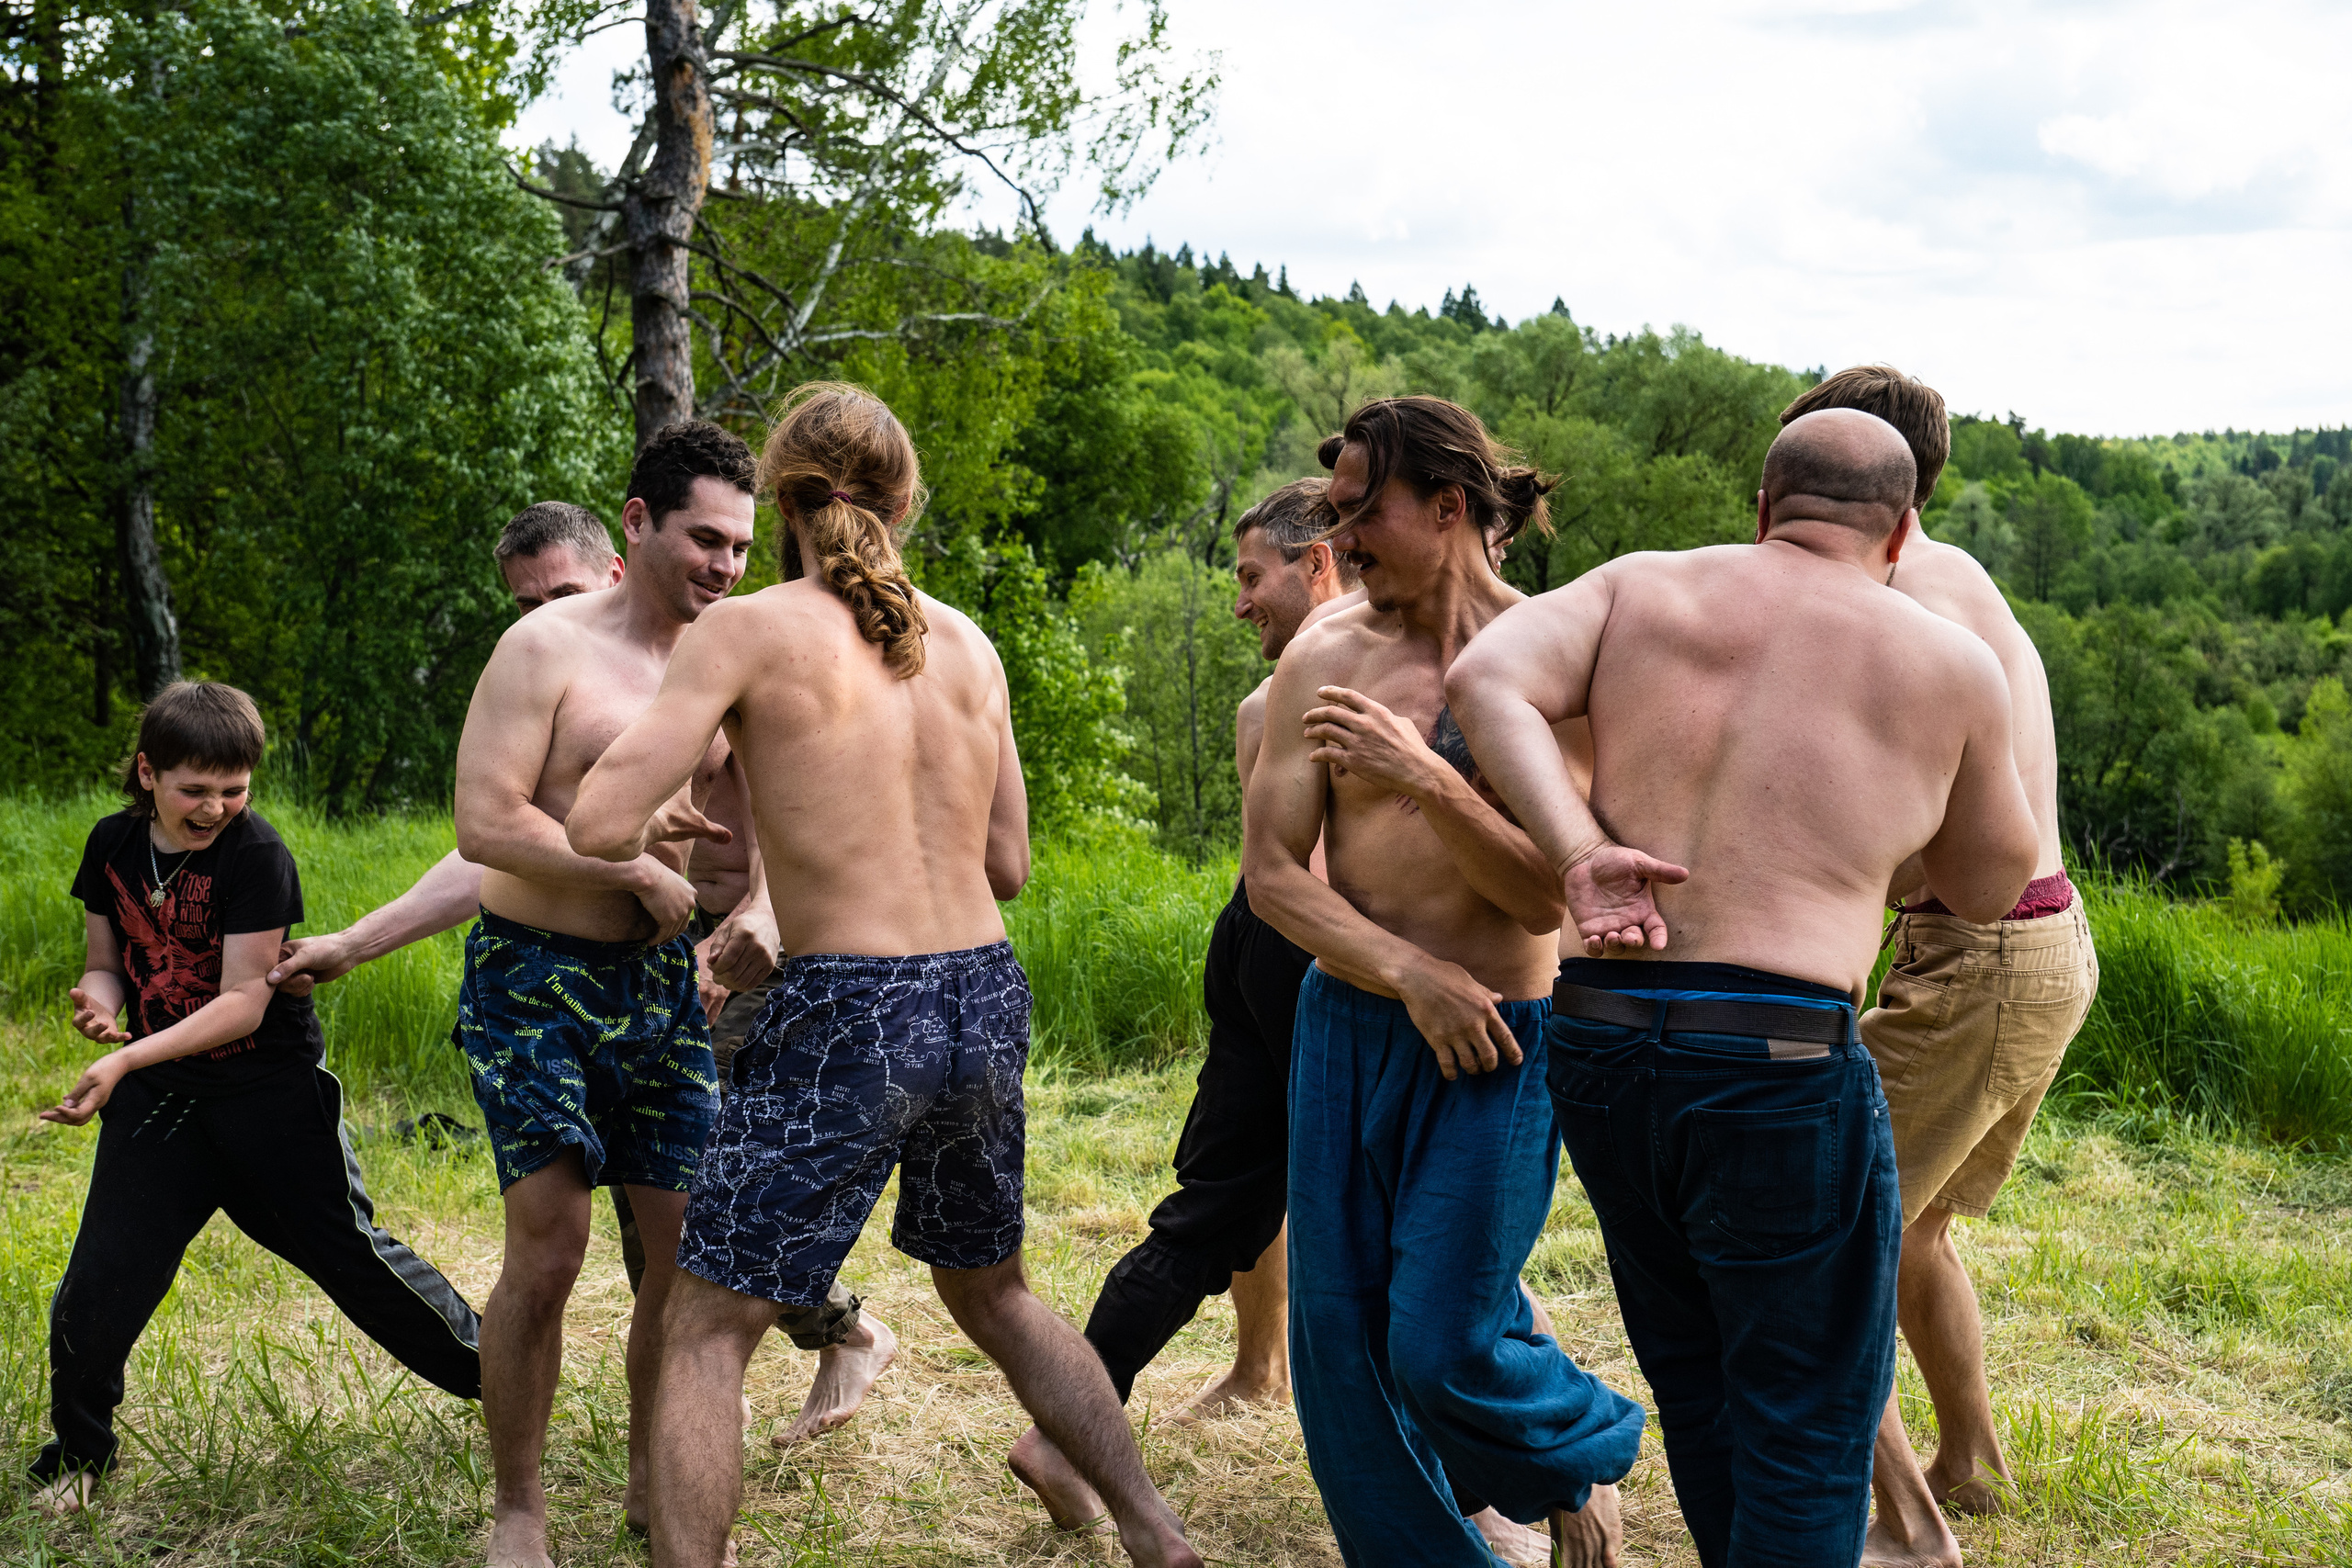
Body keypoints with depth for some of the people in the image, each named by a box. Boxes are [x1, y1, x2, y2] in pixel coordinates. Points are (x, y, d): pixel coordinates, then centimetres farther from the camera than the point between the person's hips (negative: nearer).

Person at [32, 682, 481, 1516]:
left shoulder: (256, 853, -17)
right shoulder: (113, 846, 0)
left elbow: (244, 1001, -20)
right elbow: (107, 963, 11)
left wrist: (126, 1061, -28)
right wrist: (99, 1002, -14)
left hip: (271, 1091, -4)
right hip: (157, 1097, 4)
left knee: (350, 1252, 2)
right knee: (100, 1277, 1)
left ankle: (497, 1372, 19)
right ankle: (78, 1454, 24)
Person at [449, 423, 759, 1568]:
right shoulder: (548, 647, -10)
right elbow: (483, 825, -18)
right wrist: (643, 870, -16)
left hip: (660, 980, 6)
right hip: (536, 983, -6)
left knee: (690, 1248, 4)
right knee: (548, 1247, -10)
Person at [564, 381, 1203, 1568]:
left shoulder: (747, 632, -6)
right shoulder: (968, 644, 9)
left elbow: (598, 826, -12)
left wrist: (655, 825, 10)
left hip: (847, 1022, -6)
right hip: (985, 1000, 6)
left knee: (705, 1334, 8)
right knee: (994, 1292, 27)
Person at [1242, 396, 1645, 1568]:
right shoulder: (1324, 658, 1)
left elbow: (1546, 897, -12)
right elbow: (1271, 874, -1)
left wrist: (1426, 778, -25)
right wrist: (1410, 972, -14)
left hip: (1494, 1046, -4)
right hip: (1345, 1027, 4)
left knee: (1442, 1348, -6)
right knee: (1338, 1341, 7)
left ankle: (1587, 1451, 26)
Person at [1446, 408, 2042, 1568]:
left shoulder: (1641, 588, 10)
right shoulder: (1949, 666, 5)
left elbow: (1484, 680, -6)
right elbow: (1988, 887, 18)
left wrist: (1580, 858, -11)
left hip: (1597, 1040, 4)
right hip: (1782, 1071, -4)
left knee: (1699, 1390, 22)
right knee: (1807, 1433, 9)